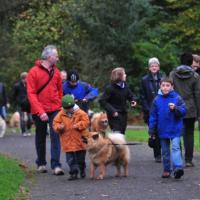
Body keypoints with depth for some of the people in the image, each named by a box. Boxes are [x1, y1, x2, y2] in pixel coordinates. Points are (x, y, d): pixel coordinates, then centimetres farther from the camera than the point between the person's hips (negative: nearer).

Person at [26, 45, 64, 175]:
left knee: (56, 136, -8)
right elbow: (31, 94, -12)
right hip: (40, 111, -2)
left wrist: (60, 106, 4)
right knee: (41, 137, 11)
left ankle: (56, 165, -13)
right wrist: (40, 111, -19)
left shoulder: (56, 72, 6)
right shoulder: (34, 72, -8)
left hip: (55, 110, 2)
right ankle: (41, 163, 24)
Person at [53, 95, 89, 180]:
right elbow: (55, 123, 4)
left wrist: (78, 125, -21)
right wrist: (59, 127, -17)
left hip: (79, 141, -1)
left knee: (81, 158, 13)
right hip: (67, 142, 1)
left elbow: (85, 122, -7)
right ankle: (73, 173, -1)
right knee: (70, 159, -4)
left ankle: (82, 170, 35)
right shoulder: (61, 114, 1)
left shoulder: (80, 113, -4)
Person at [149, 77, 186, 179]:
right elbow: (153, 116, 4)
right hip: (163, 130, 3)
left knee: (175, 147, -17)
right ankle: (167, 170, 21)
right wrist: (152, 131, 3)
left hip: (175, 129, -3)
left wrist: (175, 108, -26)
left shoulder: (177, 98, -5)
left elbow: (183, 111, -7)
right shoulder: (157, 100, 2)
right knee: (165, 151, 11)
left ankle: (178, 167, -25)